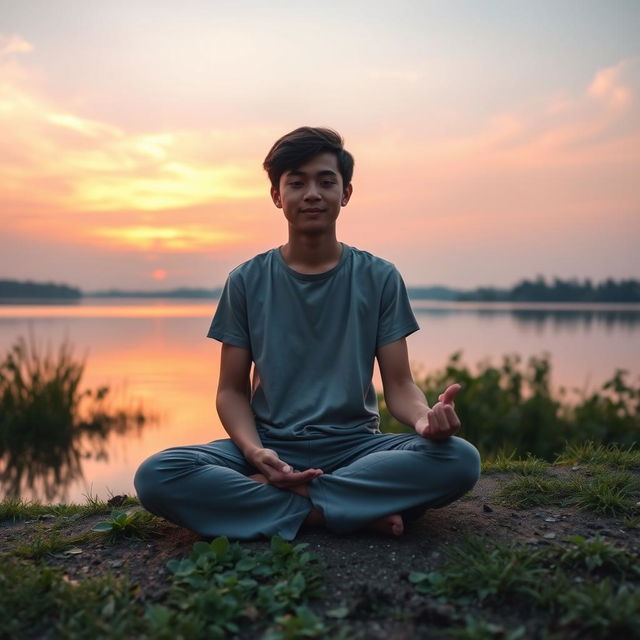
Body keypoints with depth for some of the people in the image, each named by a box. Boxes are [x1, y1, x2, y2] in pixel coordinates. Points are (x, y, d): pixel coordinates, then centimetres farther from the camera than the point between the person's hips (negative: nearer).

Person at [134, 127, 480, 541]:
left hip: (355, 445, 0)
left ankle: (269, 496, -20)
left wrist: (426, 416, -24)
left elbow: (399, 386, 1)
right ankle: (359, 512, -21)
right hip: (271, 447, 0)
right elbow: (232, 390, 4)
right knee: (155, 477, -27)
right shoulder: (247, 282, 4)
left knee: (460, 459, -28)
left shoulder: (379, 278, 3)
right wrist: (255, 451, -18)